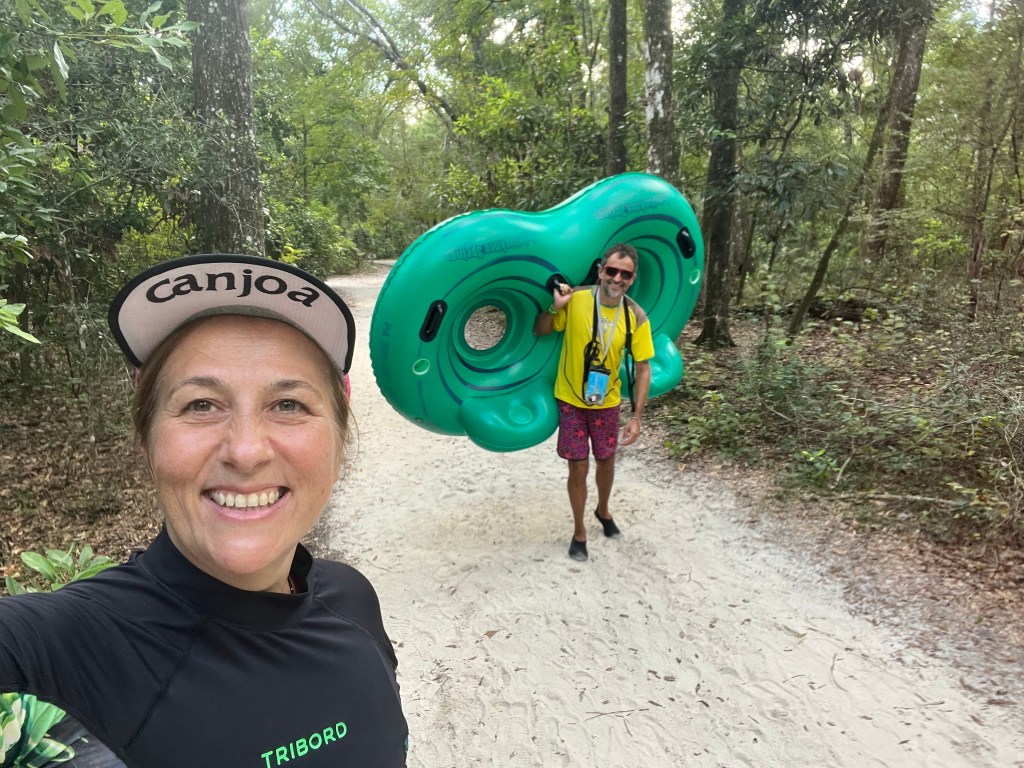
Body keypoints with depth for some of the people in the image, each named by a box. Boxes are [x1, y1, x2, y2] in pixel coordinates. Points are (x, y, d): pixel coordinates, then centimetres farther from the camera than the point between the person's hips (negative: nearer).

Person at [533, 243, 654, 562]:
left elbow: (643, 368, -8)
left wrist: (636, 416, -11)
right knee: (578, 467, 3)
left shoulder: (636, 316, -15)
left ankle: (603, 510, 49)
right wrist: (555, 307, -26)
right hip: (570, 400, -2)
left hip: (607, 403, 2)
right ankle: (579, 531, 26)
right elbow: (540, 332, -6)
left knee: (606, 461, 18)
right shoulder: (575, 299, -19)